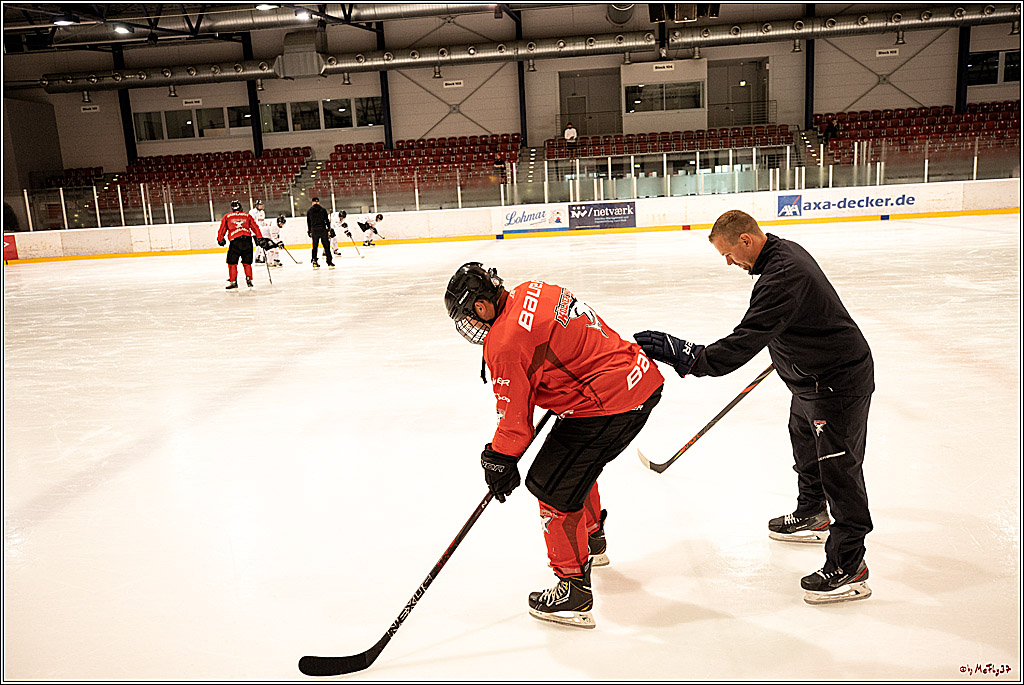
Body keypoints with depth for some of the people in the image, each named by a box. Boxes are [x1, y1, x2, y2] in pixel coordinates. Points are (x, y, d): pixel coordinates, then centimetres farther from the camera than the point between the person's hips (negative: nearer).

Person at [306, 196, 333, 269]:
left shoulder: (309, 211, 6)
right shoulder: (323, 210, 2)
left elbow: (308, 222, 9)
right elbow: (326, 221, 2)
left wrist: (309, 231, 17)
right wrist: (329, 230, 10)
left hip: (314, 231, 1)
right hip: (323, 230, -1)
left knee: (315, 247, 11)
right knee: (326, 246, 1)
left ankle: (314, 262, 7)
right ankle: (329, 263, -2)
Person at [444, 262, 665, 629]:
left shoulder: (505, 344, -17)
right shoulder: (532, 291, 9)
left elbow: (514, 416, -11)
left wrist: (499, 461, 5)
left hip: (608, 404, -10)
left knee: (553, 486, 0)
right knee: (574, 459, 29)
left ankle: (575, 591, 8)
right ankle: (592, 541, 51)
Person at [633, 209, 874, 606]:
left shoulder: (782, 276, -32)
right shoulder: (783, 251, 2)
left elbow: (744, 344, -38)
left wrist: (684, 355, -40)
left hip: (840, 382, -11)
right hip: (812, 375, 11)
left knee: (838, 467, -5)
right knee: (805, 443, 27)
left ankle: (848, 568, 6)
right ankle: (812, 517, 49)